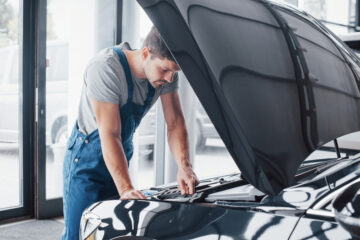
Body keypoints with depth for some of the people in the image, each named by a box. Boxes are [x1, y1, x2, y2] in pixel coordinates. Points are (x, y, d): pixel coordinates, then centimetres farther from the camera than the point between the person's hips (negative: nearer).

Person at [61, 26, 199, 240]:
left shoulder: (166, 71, -10)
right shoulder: (106, 67, -29)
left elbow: (175, 122, -7)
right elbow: (110, 135, -31)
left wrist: (184, 166, -23)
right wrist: (126, 188, -36)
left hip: (122, 155, 6)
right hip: (87, 156, -6)